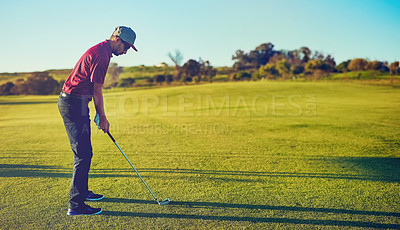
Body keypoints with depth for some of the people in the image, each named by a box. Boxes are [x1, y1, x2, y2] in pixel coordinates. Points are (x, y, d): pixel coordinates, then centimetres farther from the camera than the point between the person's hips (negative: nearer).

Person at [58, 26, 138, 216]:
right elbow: (97, 91, -16)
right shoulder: (101, 55, -16)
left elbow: (94, 90, 20)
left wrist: (98, 114, 19)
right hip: (74, 104, -11)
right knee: (83, 154, -10)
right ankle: (76, 205, -5)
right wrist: (103, 118, -8)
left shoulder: (100, 51, 17)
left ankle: (82, 191, 31)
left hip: (73, 103, 11)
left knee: (84, 152, 18)